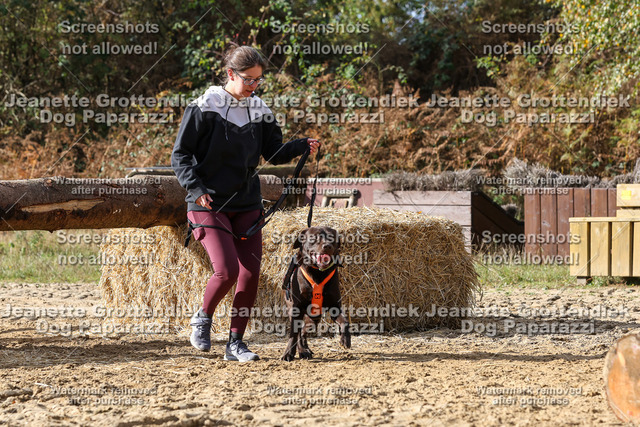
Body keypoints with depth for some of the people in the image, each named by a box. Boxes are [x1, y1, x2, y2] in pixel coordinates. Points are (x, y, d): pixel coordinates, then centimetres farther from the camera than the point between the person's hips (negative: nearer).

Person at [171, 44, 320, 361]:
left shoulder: (259, 111, 6)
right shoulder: (204, 108, -9)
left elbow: (274, 152, 11)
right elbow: (180, 154, -6)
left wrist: (302, 146, -8)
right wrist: (194, 188, -19)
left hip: (247, 204, 5)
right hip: (209, 204, -5)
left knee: (251, 273, -1)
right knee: (227, 270, -17)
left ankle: (235, 343, 10)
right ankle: (202, 318, 12)